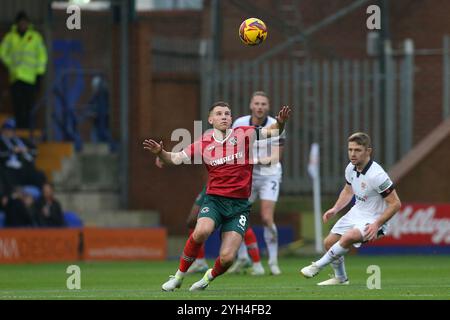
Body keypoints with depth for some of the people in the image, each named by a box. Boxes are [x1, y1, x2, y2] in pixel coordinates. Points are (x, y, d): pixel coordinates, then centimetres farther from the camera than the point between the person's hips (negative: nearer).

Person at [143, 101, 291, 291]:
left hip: (239, 204, 0)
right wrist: (160, 153, -14)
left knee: (227, 258, -12)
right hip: (214, 200, 0)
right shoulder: (203, 144, 3)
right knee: (202, 231, -32)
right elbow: (175, 159, 6)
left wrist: (280, 123, -15)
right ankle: (179, 276, -11)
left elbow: (273, 132, 7)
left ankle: (210, 276, 24)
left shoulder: (243, 135, 2)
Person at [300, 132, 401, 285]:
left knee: (347, 238, -33)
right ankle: (340, 278, 30)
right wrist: (335, 209, 3)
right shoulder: (351, 168, -4)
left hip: (374, 220, -8)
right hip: (356, 213, 9)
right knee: (329, 242, 8)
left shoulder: (376, 175, -28)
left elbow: (395, 203, -23)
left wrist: (377, 224, -28)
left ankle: (318, 265, -13)